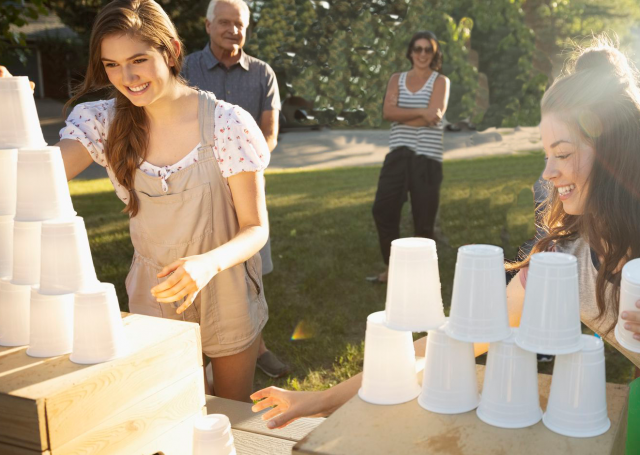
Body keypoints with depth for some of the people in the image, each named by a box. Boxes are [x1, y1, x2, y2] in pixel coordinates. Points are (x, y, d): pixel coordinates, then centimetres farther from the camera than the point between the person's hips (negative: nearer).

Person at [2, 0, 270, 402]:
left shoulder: (227, 123, -19)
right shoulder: (107, 123, -7)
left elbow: (256, 228, -15)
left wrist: (209, 263, -34)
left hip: (224, 292, -2)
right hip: (153, 294, 3)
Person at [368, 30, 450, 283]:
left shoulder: (440, 81, 6)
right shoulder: (397, 79, 14)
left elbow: (434, 116, -11)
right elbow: (388, 112, -4)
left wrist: (402, 115, -7)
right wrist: (420, 112, -14)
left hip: (427, 157, -3)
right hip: (398, 155, 3)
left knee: (424, 218, -2)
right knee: (383, 210, 0)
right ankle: (392, 268, 17)